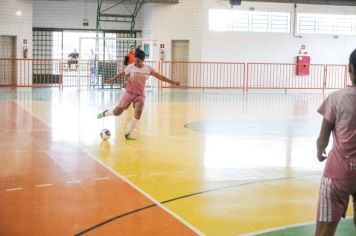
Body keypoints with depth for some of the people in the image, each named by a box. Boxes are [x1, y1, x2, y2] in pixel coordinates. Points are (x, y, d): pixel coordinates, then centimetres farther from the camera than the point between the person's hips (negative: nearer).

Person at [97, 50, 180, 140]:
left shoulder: (148, 69, -3)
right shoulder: (131, 67, -8)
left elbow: (159, 76, 2)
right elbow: (121, 73, 5)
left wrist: (173, 82, 0)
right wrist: (112, 80, 10)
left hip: (140, 94, 2)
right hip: (129, 92, -2)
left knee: (138, 112, -20)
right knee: (118, 111, -7)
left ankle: (128, 133, -8)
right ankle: (105, 113, 29)